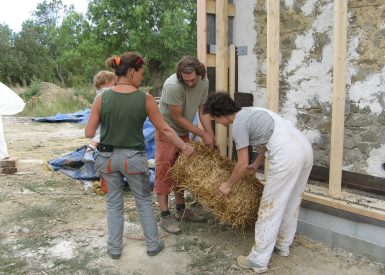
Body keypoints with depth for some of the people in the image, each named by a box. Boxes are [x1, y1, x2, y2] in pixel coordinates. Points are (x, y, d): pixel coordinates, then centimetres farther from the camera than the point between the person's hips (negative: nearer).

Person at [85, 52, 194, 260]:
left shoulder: (102, 98, -8)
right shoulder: (145, 99, -12)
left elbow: (89, 133, -6)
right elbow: (164, 129, -4)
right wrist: (184, 147, 9)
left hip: (107, 157, 2)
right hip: (133, 157, -2)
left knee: (113, 204, 19)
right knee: (144, 202, 18)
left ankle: (114, 248, 30)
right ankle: (153, 244, 30)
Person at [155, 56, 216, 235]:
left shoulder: (204, 83, -9)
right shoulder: (173, 86, -29)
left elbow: (202, 112, -2)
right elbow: (177, 117, -22)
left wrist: (211, 138, -8)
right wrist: (202, 135, -18)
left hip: (184, 132, 7)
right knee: (164, 172, -4)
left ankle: (181, 210, 27)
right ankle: (165, 216, 3)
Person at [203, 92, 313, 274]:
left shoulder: (238, 124, -5)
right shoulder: (250, 113, 23)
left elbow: (242, 164, -4)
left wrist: (228, 185, 11)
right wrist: (256, 165, 42)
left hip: (287, 156, -10)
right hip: (305, 149, 10)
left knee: (270, 207, -1)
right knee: (291, 203, 21)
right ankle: (283, 246, 37)